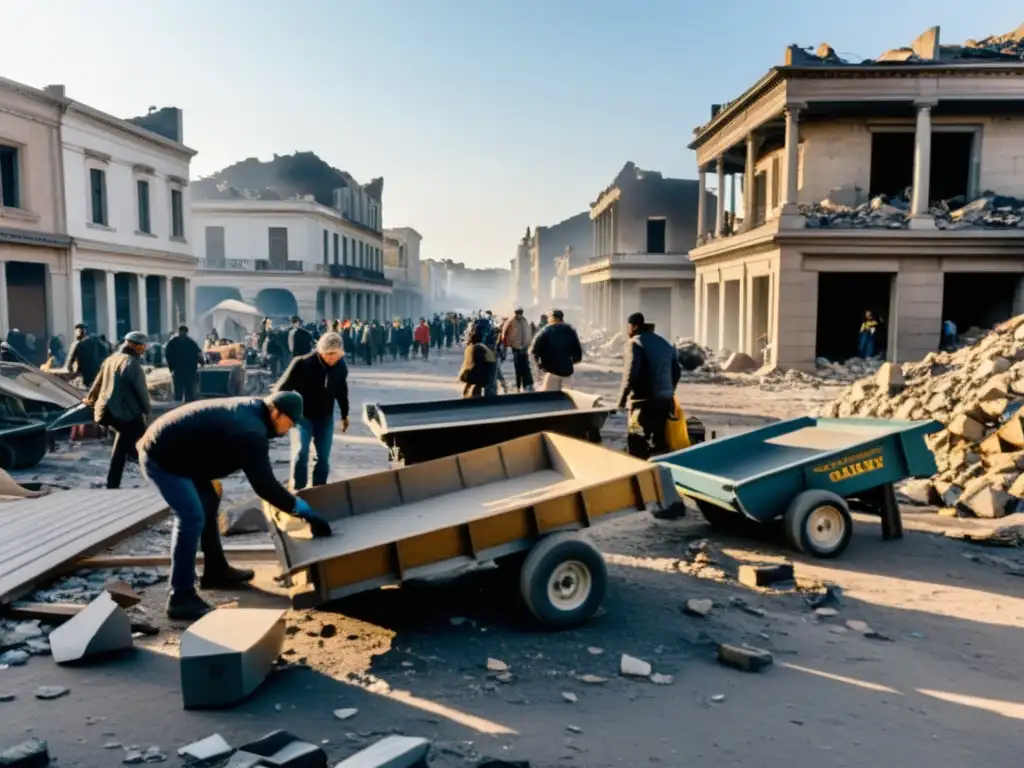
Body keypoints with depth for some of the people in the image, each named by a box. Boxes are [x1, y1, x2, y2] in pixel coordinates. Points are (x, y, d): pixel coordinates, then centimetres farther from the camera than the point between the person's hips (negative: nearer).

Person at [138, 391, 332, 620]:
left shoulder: (250, 409, 5)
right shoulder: (250, 432, -25)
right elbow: (264, 484, -25)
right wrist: (303, 510, -20)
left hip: (172, 449, 11)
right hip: (160, 456, -11)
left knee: (208, 502, 18)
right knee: (192, 517, -18)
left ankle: (216, 571, 30)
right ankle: (180, 597, -12)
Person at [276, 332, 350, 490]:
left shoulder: (341, 366, -8)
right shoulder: (302, 363, -22)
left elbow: (342, 391, 9)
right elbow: (283, 388, -15)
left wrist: (344, 415, 18)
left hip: (325, 417, 4)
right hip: (302, 415, -4)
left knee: (323, 458, 4)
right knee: (300, 453, -17)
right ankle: (297, 492, -4)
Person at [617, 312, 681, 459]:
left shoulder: (635, 343, -6)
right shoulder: (665, 343, 19)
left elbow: (630, 374, -15)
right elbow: (677, 371, 22)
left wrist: (622, 399, -9)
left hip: (644, 401, -8)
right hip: (666, 400, 8)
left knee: (636, 442, -5)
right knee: (659, 441, 14)